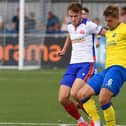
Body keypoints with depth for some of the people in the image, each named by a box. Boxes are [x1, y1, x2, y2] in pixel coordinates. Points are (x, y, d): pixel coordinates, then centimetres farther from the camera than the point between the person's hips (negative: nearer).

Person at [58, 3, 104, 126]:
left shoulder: (88, 25, -8)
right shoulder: (70, 27, 13)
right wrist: (64, 50, 33)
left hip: (87, 64, -7)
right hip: (73, 64, 7)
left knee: (75, 93, -26)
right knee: (63, 98, -6)